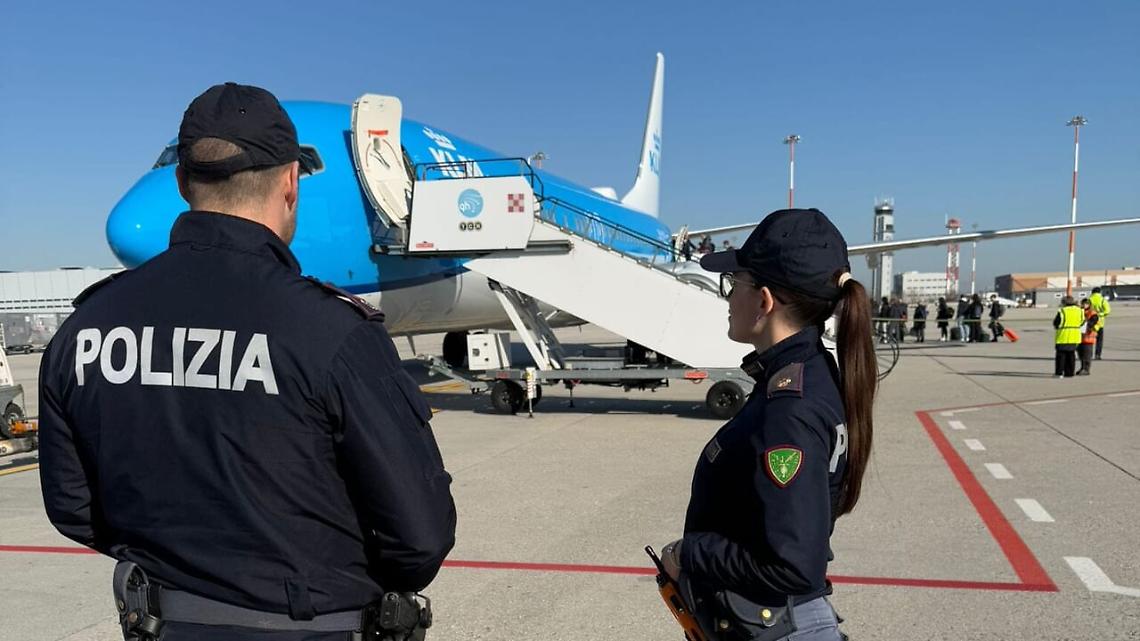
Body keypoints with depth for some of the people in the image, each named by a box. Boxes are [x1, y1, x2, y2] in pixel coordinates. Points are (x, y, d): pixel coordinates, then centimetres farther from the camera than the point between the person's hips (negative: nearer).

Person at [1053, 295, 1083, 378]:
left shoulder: (1062, 311, -14)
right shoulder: (1079, 311, 4)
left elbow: (1056, 324, -10)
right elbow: (1081, 322, 13)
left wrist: (1055, 319, 10)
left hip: (1063, 337, -5)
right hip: (1074, 336, 5)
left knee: (1061, 354, 3)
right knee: (1071, 354, 12)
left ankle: (1059, 373, 2)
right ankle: (1069, 373, 14)